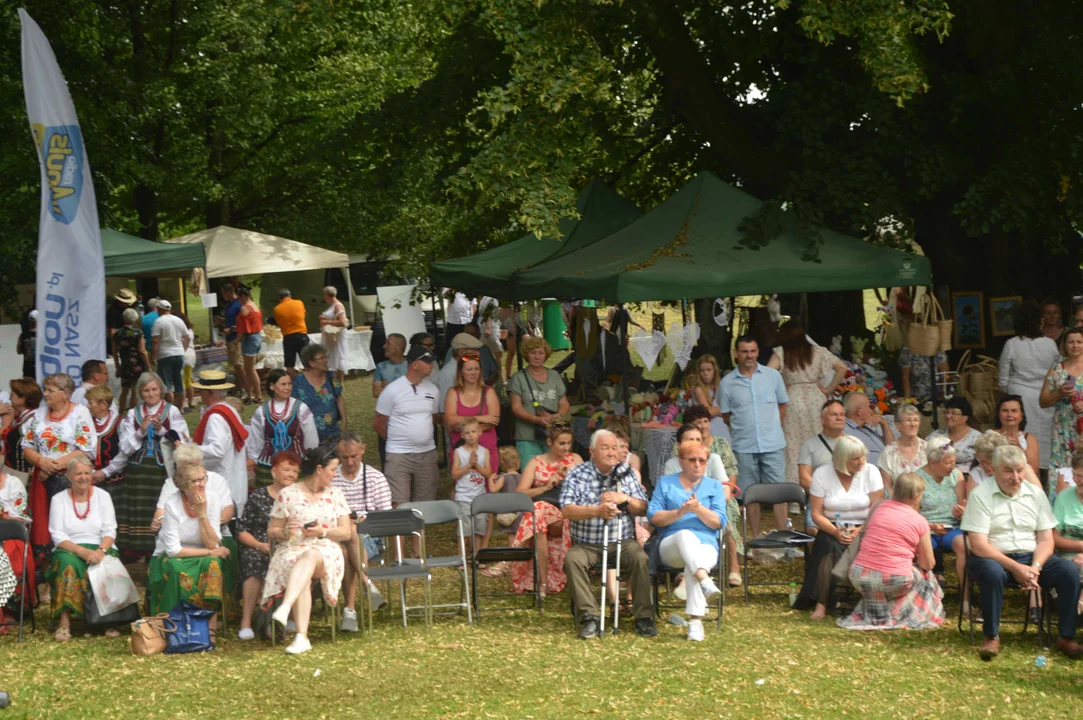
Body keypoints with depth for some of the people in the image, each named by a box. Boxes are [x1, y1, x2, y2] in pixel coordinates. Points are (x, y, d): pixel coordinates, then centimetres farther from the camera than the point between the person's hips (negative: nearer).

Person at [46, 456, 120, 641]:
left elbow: (110, 532, 2)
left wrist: (100, 551, -19)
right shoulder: (59, 499, 6)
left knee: (101, 565, -34)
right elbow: (58, 536, -3)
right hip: (69, 550, -1)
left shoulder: (102, 496, 10)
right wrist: (82, 551, -19)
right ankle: (64, 621, -39)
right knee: (68, 563, -36)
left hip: (99, 548, 1)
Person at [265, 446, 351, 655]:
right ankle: (301, 637, -48)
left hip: (326, 552, 1)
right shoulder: (288, 494, 9)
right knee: (303, 577, -37)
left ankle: (285, 607, -58)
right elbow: (271, 531, 12)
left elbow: (346, 533, 10)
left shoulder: (335, 495, 16)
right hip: (291, 550, -1)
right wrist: (285, 532, -11)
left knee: (310, 556, -39)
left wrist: (323, 531, -8)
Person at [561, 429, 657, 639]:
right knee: (572, 560, -31)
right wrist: (596, 511, -30)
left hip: (622, 541, 2)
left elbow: (643, 510, 8)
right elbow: (567, 510, -14)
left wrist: (625, 499, -14)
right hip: (586, 544, -1)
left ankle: (644, 618, -19)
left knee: (640, 558, -27)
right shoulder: (576, 475, 0)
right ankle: (589, 617, -26)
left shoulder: (626, 473, 9)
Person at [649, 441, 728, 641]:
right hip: (672, 545, 0)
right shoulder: (665, 483, 18)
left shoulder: (715, 486, 19)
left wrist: (699, 509, -14)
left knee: (693, 564, -37)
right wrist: (679, 513, -12)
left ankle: (696, 621, -45)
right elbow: (654, 517, 4)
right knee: (686, 535, -38)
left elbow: (718, 522, 4)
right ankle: (706, 582, -61)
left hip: (706, 544, 0)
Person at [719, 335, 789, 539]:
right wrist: (743, 430, 5)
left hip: (773, 445, 0)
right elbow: (726, 416, 10)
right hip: (744, 446, 0)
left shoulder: (773, 375, 4)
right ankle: (756, 539, 14)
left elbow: (782, 406, 13)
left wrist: (772, 429, 8)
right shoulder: (727, 383, 2)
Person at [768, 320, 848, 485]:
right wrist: (829, 389, 10)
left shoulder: (781, 353, -1)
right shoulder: (817, 351, 6)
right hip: (816, 399, 2)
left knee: (794, 448, 0)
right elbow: (841, 368, 5)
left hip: (793, 401, -2)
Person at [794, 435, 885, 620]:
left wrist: (861, 531, -23)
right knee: (830, 549, -32)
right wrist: (835, 532, -21)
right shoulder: (822, 474, -1)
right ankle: (821, 604, -33)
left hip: (864, 529, 0)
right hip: (832, 528, 0)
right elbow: (816, 514, -4)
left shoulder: (871, 472, -1)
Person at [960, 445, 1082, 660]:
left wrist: (1035, 567, -15)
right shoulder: (980, 495, -6)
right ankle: (991, 637, -21)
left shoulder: (1036, 494, 8)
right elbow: (978, 545, -13)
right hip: (994, 558, -4)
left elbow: (1046, 540, 5)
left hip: (1030, 558, 4)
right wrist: (1015, 568, -20)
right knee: (992, 572, -39)